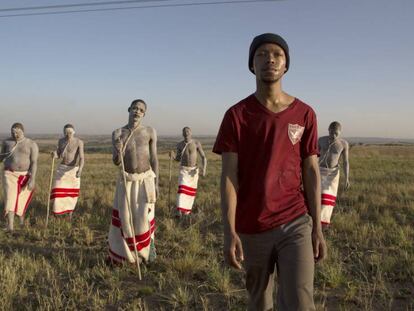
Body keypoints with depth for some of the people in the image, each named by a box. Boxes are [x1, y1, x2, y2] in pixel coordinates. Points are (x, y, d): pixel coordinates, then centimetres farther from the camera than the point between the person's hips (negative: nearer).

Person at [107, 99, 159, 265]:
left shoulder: (150, 132, -4)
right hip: (126, 180, 1)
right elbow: (116, 162, -5)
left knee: (144, 216, -2)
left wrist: (156, 183, -2)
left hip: (145, 179, -1)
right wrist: (118, 151, -27)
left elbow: (154, 159, 0)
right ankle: (124, 252, 21)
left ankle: (149, 243, 23)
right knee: (124, 217, 4)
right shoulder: (117, 133, -2)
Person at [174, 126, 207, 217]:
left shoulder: (196, 143, -6)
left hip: (193, 170, 0)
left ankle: (187, 210, 26)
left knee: (191, 191, 8)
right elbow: (178, 159, 11)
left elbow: (203, 157, -6)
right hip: (183, 170, 0)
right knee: (182, 189, -15)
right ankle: (179, 211, -20)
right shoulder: (179, 144, 2)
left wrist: (204, 168, -22)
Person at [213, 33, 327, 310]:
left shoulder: (304, 114, 1)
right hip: (252, 228, 0)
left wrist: (317, 228, 0)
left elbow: (311, 172, 3)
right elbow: (229, 176, -7)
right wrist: (230, 232, -14)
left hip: (295, 224, 0)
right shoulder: (237, 115, -3)